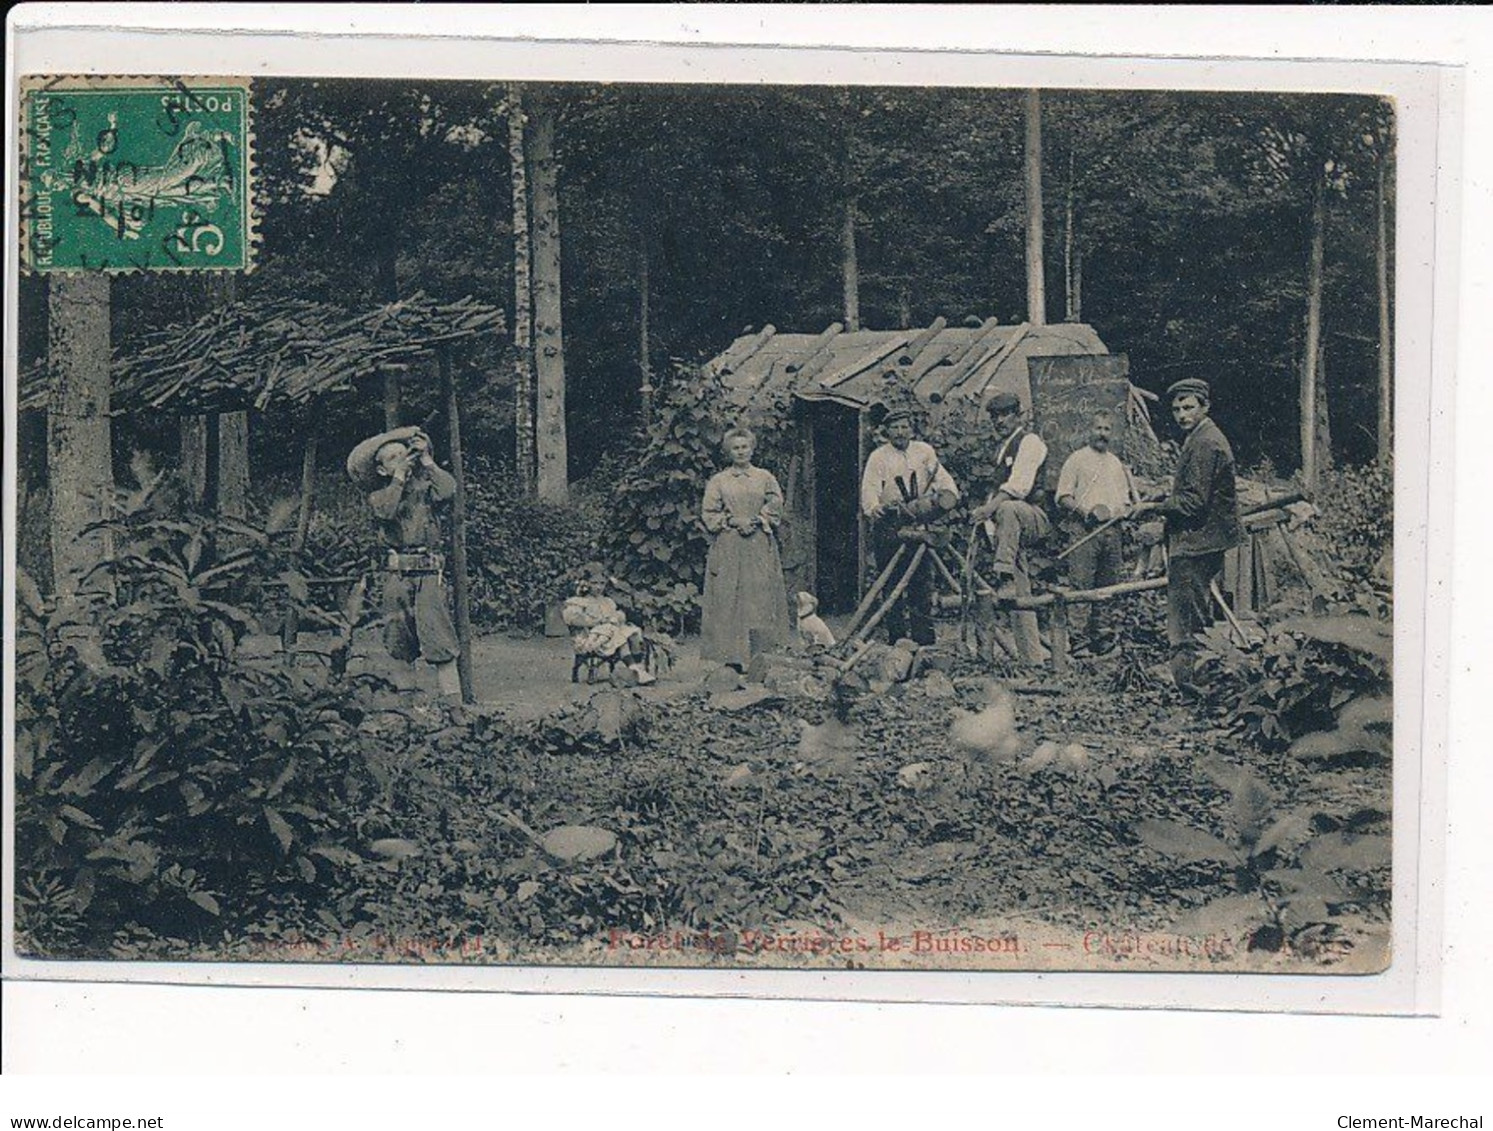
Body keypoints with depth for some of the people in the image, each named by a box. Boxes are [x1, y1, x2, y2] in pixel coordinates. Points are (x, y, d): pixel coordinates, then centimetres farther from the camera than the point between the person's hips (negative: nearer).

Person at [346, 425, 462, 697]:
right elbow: (385, 510, -14)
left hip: (429, 571, -1)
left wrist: (427, 461, -5)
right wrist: (399, 477, -10)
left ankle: (451, 696, -16)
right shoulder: (378, 492, 8)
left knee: (435, 632, -12)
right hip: (396, 572, 1)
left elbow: (447, 491, -11)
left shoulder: (423, 484, 9)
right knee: (398, 639, 3)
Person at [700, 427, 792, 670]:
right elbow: (709, 514, 3)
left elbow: (776, 508, 5)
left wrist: (757, 521, -10)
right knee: (729, 599, -7)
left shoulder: (765, 478, 11)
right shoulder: (718, 481, 9)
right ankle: (733, 657, -7)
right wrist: (734, 521, -10)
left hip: (760, 549, 1)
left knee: (761, 599, -4)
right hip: (728, 549, -1)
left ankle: (762, 654, -3)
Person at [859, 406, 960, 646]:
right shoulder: (878, 458, 3)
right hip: (889, 525, -2)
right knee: (893, 582, -3)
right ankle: (897, 637, 2)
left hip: (920, 523, 2)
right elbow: (870, 488, -9)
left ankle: (924, 637, 2)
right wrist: (873, 507, -31)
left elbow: (940, 475, 4)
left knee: (923, 580, -2)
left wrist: (949, 492, -19)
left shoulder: (924, 452, 13)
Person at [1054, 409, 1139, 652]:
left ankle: (1098, 633, 8)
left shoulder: (1118, 464, 23)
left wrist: (1127, 510, 3)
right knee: (1081, 584, -13)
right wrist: (1084, 511, -16)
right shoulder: (1077, 459, 6)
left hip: (1112, 530, 6)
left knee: (1107, 586, 3)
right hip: (1084, 529, -6)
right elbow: (1063, 497, -1)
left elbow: (1128, 500, 26)